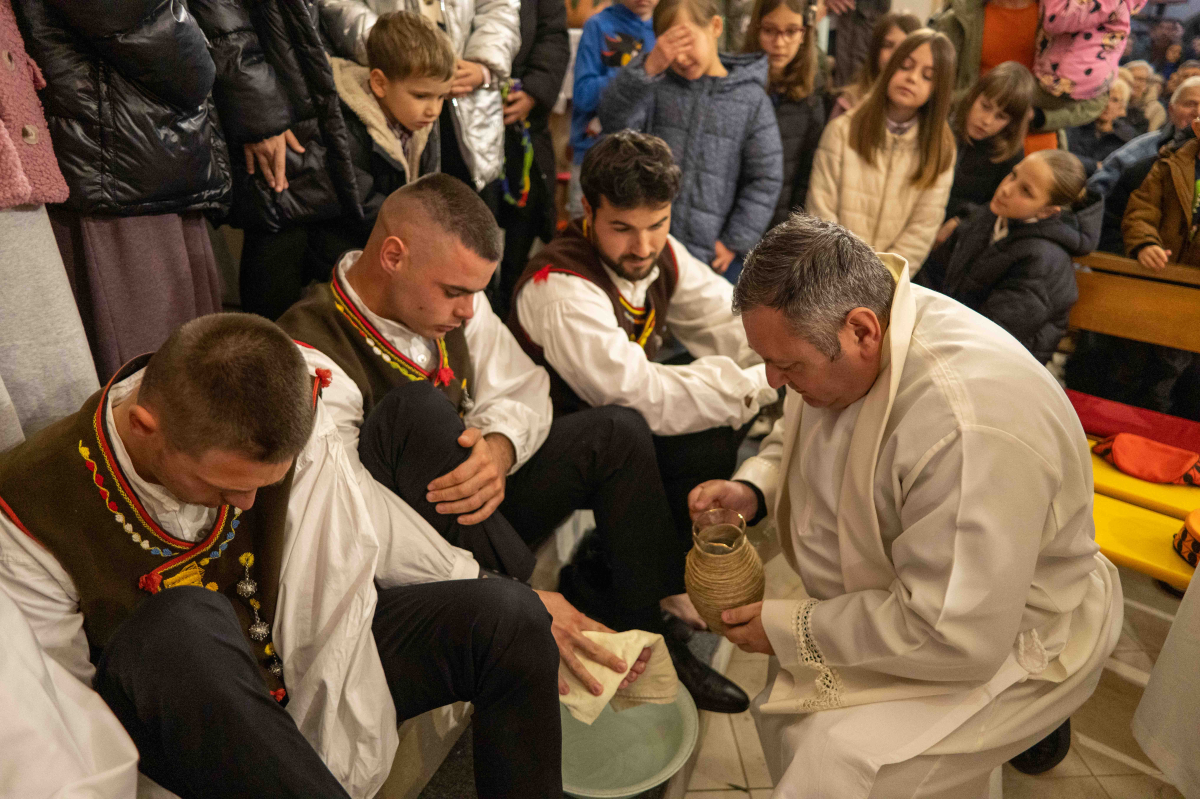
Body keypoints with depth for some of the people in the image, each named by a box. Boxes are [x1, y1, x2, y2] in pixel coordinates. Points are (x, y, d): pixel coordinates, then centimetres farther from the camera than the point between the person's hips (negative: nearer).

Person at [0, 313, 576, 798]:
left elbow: (339, 595, -16)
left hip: (316, 666, 3)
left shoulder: (295, 431, -17)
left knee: (508, 617, -17)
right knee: (184, 624, -38)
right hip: (168, 715, -2)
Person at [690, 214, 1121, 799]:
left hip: (1001, 637, -8)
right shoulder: (844, 334, -11)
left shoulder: (971, 428, -37)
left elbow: (954, 635, -31)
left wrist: (792, 628, -21)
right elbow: (799, 435, 9)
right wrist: (753, 491, -11)